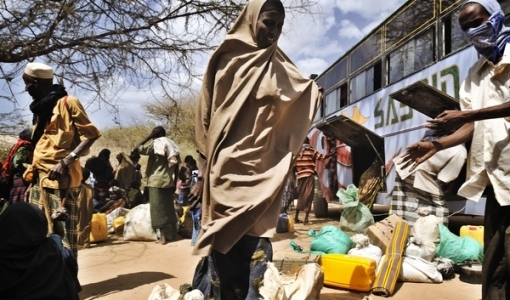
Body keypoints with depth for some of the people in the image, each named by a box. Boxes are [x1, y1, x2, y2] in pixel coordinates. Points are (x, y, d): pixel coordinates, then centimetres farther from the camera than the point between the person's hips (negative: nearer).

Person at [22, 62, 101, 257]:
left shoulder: (67, 103, -4)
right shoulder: (41, 108, 20)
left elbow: (90, 135, -11)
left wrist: (65, 162, -19)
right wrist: (32, 169, 16)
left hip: (60, 177, -8)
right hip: (40, 177, 8)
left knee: (63, 233, -7)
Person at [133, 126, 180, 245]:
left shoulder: (155, 143, -6)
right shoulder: (171, 146, 13)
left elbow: (137, 149, -12)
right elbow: (176, 165, 10)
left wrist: (150, 137, -3)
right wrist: (174, 183, 14)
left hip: (157, 181, -6)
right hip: (168, 181, 6)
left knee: (158, 208, -3)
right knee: (168, 207, 13)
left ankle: (164, 236, -5)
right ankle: (172, 234, 17)